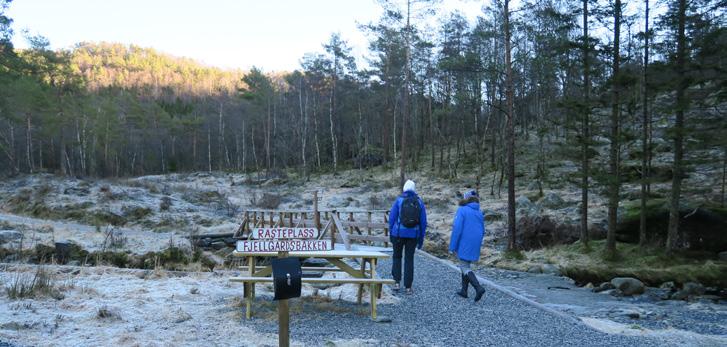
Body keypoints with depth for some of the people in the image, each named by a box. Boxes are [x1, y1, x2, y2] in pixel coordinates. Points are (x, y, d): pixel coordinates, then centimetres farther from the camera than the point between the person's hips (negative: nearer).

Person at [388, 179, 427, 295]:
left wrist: (390, 233, 5)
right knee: (409, 259, 8)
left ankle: (397, 282, 8)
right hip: (413, 235, 1)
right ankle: (408, 287, 7)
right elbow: (423, 222, 3)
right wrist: (421, 238, 10)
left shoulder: (399, 200, -4)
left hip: (398, 233, -1)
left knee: (397, 257, 16)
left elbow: (392, 217, -5)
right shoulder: (420, 202, 2)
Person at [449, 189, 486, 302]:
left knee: (465, 267, -1)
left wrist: (452, 246, -11)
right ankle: (464, 290, 21)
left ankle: (478, 288, -19)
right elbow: (482, 231, 15)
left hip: (464, 245, -6)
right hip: (475, 245, 6)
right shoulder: (479, 212, 9)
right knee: (466, 265, 19)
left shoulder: (462, 210, -11)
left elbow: (457, 229, -17)